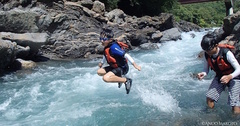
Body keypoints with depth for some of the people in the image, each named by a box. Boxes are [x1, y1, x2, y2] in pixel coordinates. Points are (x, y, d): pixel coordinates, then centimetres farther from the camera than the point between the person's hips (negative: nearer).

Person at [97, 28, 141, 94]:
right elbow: (106, 55, 24)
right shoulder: (107, 47, 1)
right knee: (99, 72, 16)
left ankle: (126, 80, -13)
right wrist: (102, 63, 37)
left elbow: (125, 55, -31)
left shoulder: (113, 47, -27)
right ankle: (119, 77, 16)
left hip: (122, 68, -10)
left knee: (105, 78, -29)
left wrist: (134, 64, -34)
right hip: (115, 67, 10)